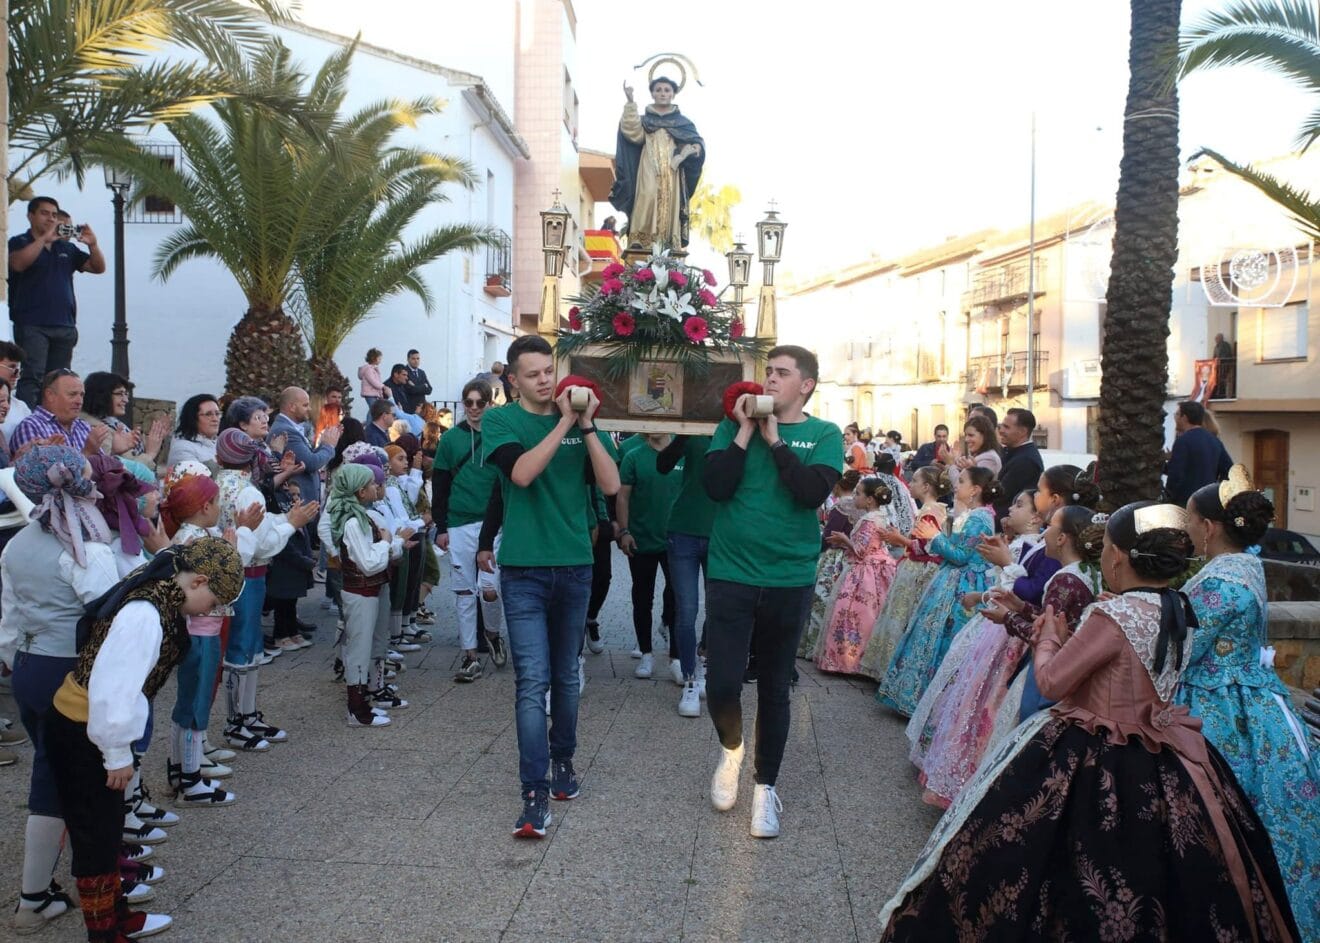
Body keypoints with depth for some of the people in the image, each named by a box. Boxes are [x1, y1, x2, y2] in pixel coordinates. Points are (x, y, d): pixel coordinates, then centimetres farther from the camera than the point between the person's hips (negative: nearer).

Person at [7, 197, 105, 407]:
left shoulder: (66, 247, 19)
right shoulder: (19, 243, 5)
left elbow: (98, 268, 13)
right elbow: (18, 263, -18)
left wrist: (93, 244, -6)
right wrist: (45, 237, -20)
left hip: (65, 326, 5)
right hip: (32, 325, -5)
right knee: (32, 376, -14)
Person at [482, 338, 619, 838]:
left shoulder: (578, 422, 5)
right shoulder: (501, 420, -1)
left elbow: (611, 485, -6)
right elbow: (521, 472, -20)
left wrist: (586, 425, -13)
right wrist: (564, 422, -18)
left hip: (574, 567, 3)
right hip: (524, 570, -3)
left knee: (566, 676, 14)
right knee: (532, 680, -9)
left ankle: (562, 761, 32)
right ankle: (535, 793, -7)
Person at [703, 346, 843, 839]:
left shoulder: (825, 435, 1)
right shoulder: (734, 423, 3)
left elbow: (812, 492, -16)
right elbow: (715, 486, -10)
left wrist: (774, 438, -14)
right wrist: (744, 431, -12)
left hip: (789, 580, 0)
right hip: (731, 574, 0)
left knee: (775, 688, 10)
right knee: (721, 683, -5)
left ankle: (765, 785, 27)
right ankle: (731, 749, 27)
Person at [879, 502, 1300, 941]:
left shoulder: (1113, 615, -24)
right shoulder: (1182, 612, 1)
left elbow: (1051, 681, -16)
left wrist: (1049, 636, 1)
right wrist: (1069, 636, 16)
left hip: (1095, 766, -8)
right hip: (1164, 772, 8)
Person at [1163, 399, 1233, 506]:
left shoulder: (1183, 440, -10)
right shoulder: (1215, 441, 14)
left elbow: (1175, 474, -17)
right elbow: (1229, 470, 13)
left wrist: (1168, 495, -4)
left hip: (1185, 501, -7)